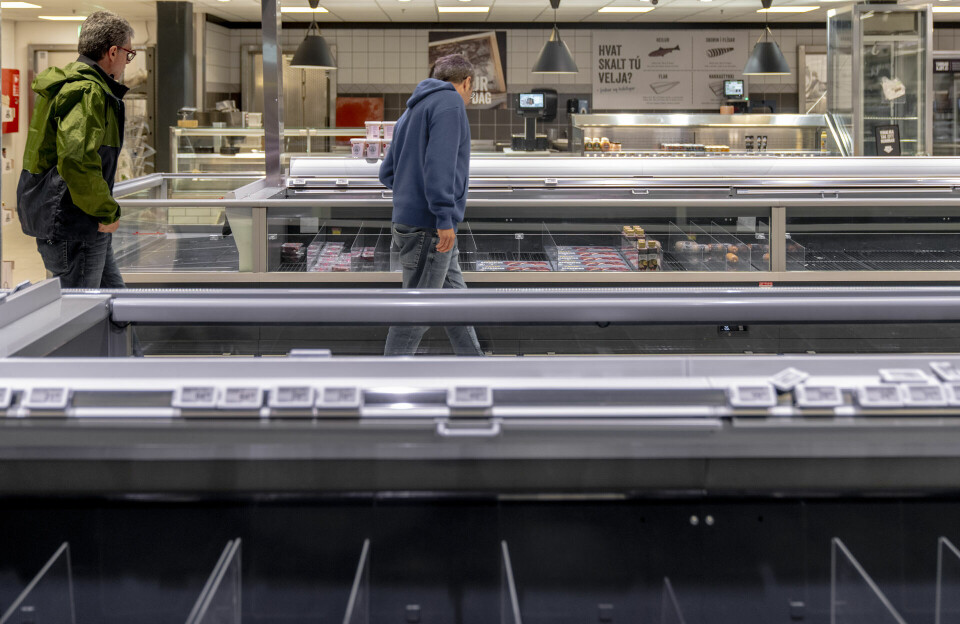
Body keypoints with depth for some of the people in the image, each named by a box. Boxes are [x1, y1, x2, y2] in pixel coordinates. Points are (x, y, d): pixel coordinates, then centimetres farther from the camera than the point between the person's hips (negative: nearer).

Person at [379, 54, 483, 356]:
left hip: (408, 219, 10)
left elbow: (387, 173, 19)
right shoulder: (450, 101, -8)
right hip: (429, 228, -10)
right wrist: (445, 216, -25)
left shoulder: (411, 111, 19)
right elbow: (439, 160, -22)